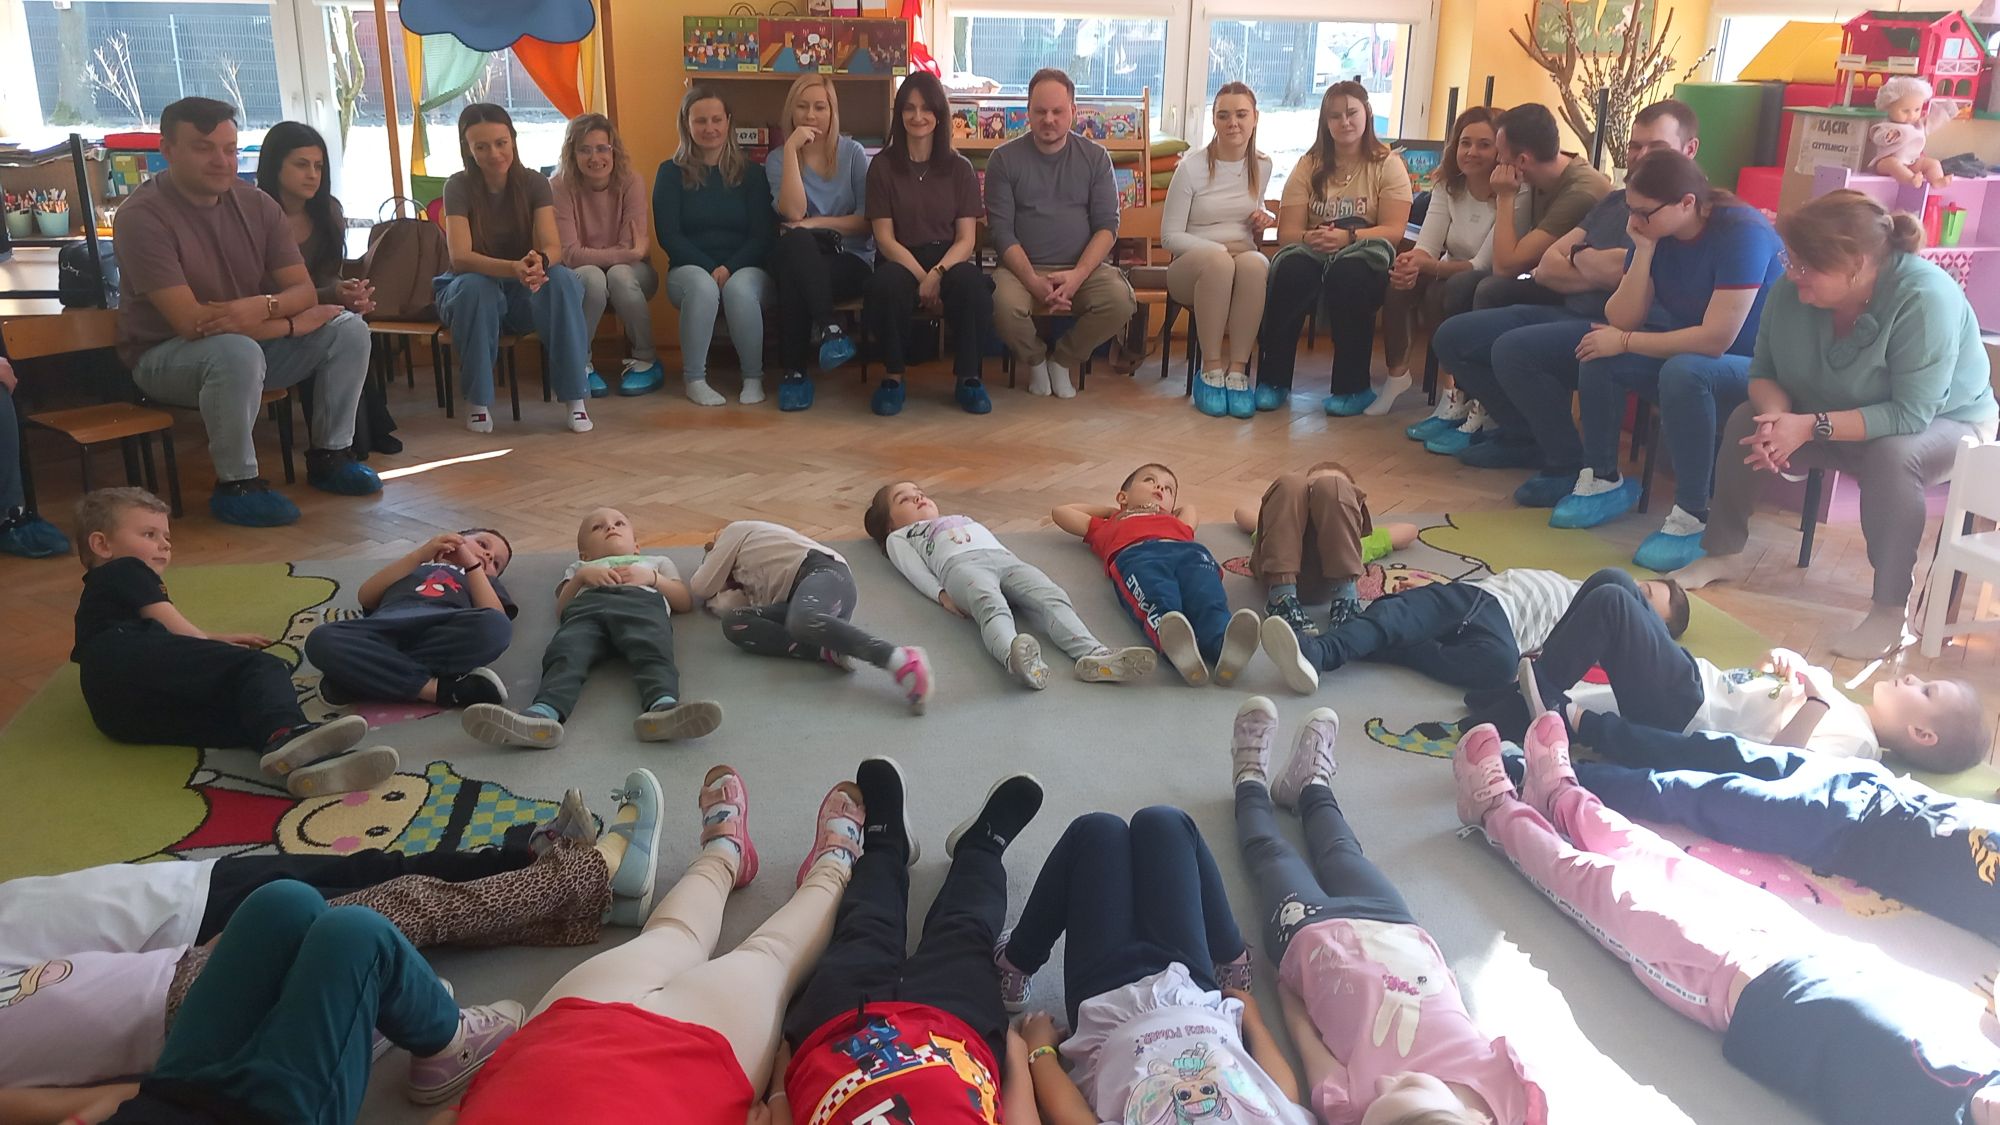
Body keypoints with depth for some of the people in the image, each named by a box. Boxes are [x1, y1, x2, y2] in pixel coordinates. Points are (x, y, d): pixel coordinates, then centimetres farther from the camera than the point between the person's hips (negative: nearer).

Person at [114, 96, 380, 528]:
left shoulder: (257, 205, -1)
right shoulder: (142, 215, -19)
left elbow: (304, 290, -4)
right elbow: (191, 321, -26)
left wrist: (264, 307, -29)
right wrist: (294, 322, -20)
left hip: (254, 339, 6)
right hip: (165, 356, -6)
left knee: (349, 329, -10)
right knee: (237, 352, -38)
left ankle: (330, 456, 2)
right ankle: (236, 485, -20)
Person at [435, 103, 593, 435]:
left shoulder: (535, 183, -7)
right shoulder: (459, 186, -12)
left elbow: (553, 247, -19)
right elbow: (460, 257, -25)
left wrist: (539, 262, -45)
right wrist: (514, 268, -44)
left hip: (524, 295, 1)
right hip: (471, 291, -1)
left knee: (561, 279, -30)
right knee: (476, 286, -36)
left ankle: (575, 397, -28)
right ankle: (477, 401, -23)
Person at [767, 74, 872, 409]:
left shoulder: (852, 152, 6)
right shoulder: (777, 158, 7)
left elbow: (867, 221, 0)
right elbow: (793, 212, -12)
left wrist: (817, 223, -11)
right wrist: (792, 149, -13)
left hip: (851, 262, -1)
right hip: (800, 259, 1)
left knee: (793, 276, -34)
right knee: (795, 241, -37)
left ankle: (795, 371, -27)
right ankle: (829, 328, -36)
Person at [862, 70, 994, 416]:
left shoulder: (960, 169, 9)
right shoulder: (882, 166, 7)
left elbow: (967, 238, 1)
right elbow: (884, 238, -1)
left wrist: (938, 274, -19)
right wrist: (921, 277, -17)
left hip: (949, 262, 1)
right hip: (900, 262, -1)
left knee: (972, 283, -35)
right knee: (886, 284, -37)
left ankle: (968, 378, -17)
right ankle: (893, 377, -17)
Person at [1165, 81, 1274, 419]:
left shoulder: (1262, 167, 11)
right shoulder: (1191, 168, -3)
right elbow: (1170, 236, -4)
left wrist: (1260, 222, 6)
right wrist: (1219, 248, -18)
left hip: (1245, 261, 3)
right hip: (1192, 266, -3)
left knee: (1254, 263, -36)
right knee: (1218, 261, -40)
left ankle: (1237, 370, -34)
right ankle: (1211, 368, -33)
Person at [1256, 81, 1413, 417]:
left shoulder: (1388, 165, 4)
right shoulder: (1309, 166, 9)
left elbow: (1393, 231, -8)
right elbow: (1286, 232, -1)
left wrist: (1347, 237, -26)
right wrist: (1309, 238, -25)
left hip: (1364, 259, -1)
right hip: (1313, 253, 2)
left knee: (1347, 269, -37)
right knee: (1292, 265, -34)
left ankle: (1354, 386, -25)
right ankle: (1274, 379, -24)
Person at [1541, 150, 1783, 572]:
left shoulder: (1741, 232, -24)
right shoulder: (1657, 233, -3)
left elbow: (1716, 339, -29)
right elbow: (1621, 320, -8)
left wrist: (1625, 342, -21)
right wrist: (1643, 252, -19)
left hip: (1755, 368, -7)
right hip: (1688, 352, 7)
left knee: (1683, 371, -36)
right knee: (1597, 354, -11)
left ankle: (1691, 520, -28)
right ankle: (1603, 482, 0)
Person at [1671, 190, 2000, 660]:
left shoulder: (1925, 299, -34)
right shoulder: (1792, 290, -19)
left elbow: (1911, 415, -34)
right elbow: (1764, 373, -8)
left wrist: (1811, 426, -39)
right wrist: (1777, 415, -30)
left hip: (1944, 423, -5)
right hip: (1835, 420, 5)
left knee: (1892, 457, -36)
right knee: (1746, 420, -12)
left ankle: (1890, 611, -26)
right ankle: (1723, 554, 5)